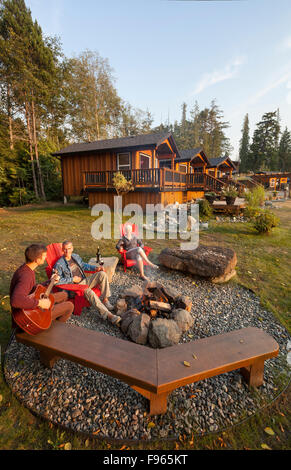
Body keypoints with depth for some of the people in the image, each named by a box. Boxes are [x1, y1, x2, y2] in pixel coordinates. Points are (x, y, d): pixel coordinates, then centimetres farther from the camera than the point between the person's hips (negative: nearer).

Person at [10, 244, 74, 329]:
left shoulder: (25, 269, -1)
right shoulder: (26, 276, -34)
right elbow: (15, 300, -49)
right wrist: (39, 303, -39)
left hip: (33, 307, 9)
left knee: (64, 295, 19)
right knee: (69, 306, -2)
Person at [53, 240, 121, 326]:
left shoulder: (76, 256, 13)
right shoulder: (59, 264, -7)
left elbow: (84, 265, 27)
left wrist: (95, 268, 12)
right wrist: (72, 279, -14)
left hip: (85, 280, 7)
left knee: (102, 274, -14)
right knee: (89, 292, -37)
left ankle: (105, 300, -12)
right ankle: (108, 315, -37)